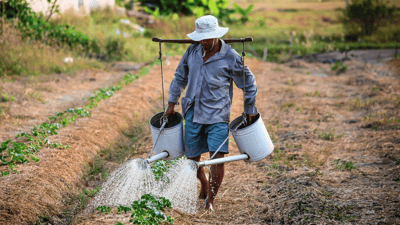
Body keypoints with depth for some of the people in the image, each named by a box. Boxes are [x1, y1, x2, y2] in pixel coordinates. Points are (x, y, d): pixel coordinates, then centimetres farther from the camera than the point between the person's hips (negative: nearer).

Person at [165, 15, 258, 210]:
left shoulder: (230, 57, -8)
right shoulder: (192, 51, 4)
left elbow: (248, 84, 4)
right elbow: (180, 77, 18)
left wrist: (249, 111, 7)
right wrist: (172, 103, 16)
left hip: (217, 115, -4)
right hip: (193, 113, 4)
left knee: (217, 157, -13)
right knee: (192, 157, 10)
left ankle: (210, 201, -1)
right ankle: (204, 186, 39)